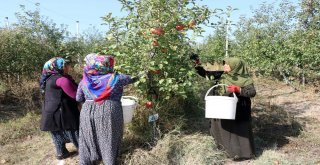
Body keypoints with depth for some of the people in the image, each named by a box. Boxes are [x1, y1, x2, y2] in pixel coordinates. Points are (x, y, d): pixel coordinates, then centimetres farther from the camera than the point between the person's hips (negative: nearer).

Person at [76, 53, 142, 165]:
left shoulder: (84, 80, -1)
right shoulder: (116, 78, -11)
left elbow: (79, 99, 8)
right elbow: (132, 79, 4)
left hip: (88, 113, 3)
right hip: (109, 113, -3)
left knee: (88, 138, 18)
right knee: (109, 139, 14)